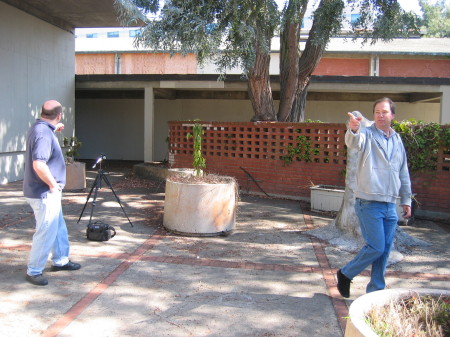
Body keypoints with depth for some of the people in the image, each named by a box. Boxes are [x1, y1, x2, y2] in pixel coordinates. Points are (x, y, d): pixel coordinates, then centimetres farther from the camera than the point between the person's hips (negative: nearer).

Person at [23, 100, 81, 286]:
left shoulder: (39, 128, 8)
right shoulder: (43, 133, -23)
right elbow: (39, 164, -34)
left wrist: (54, 130, 30)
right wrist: (53, 184, -22)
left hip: (50, 192, 11)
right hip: (44, 193, -11)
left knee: (59, 227, 21)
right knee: (46, 232, -1)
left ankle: (60, 260, 35)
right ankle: (33, 271, 11)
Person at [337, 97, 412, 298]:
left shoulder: (397, 140, 13)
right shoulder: (367, 135, -5)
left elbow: (404, 173, 19)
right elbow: (354, 142, -30)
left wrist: (406, 200, 19)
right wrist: (353, 130, -52)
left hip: (390, 205, 6)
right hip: (369, 204, -6)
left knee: (385, 251, 9)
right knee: (376, 247, -7)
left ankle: (376, 291, 22)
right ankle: (346, 274, 15)